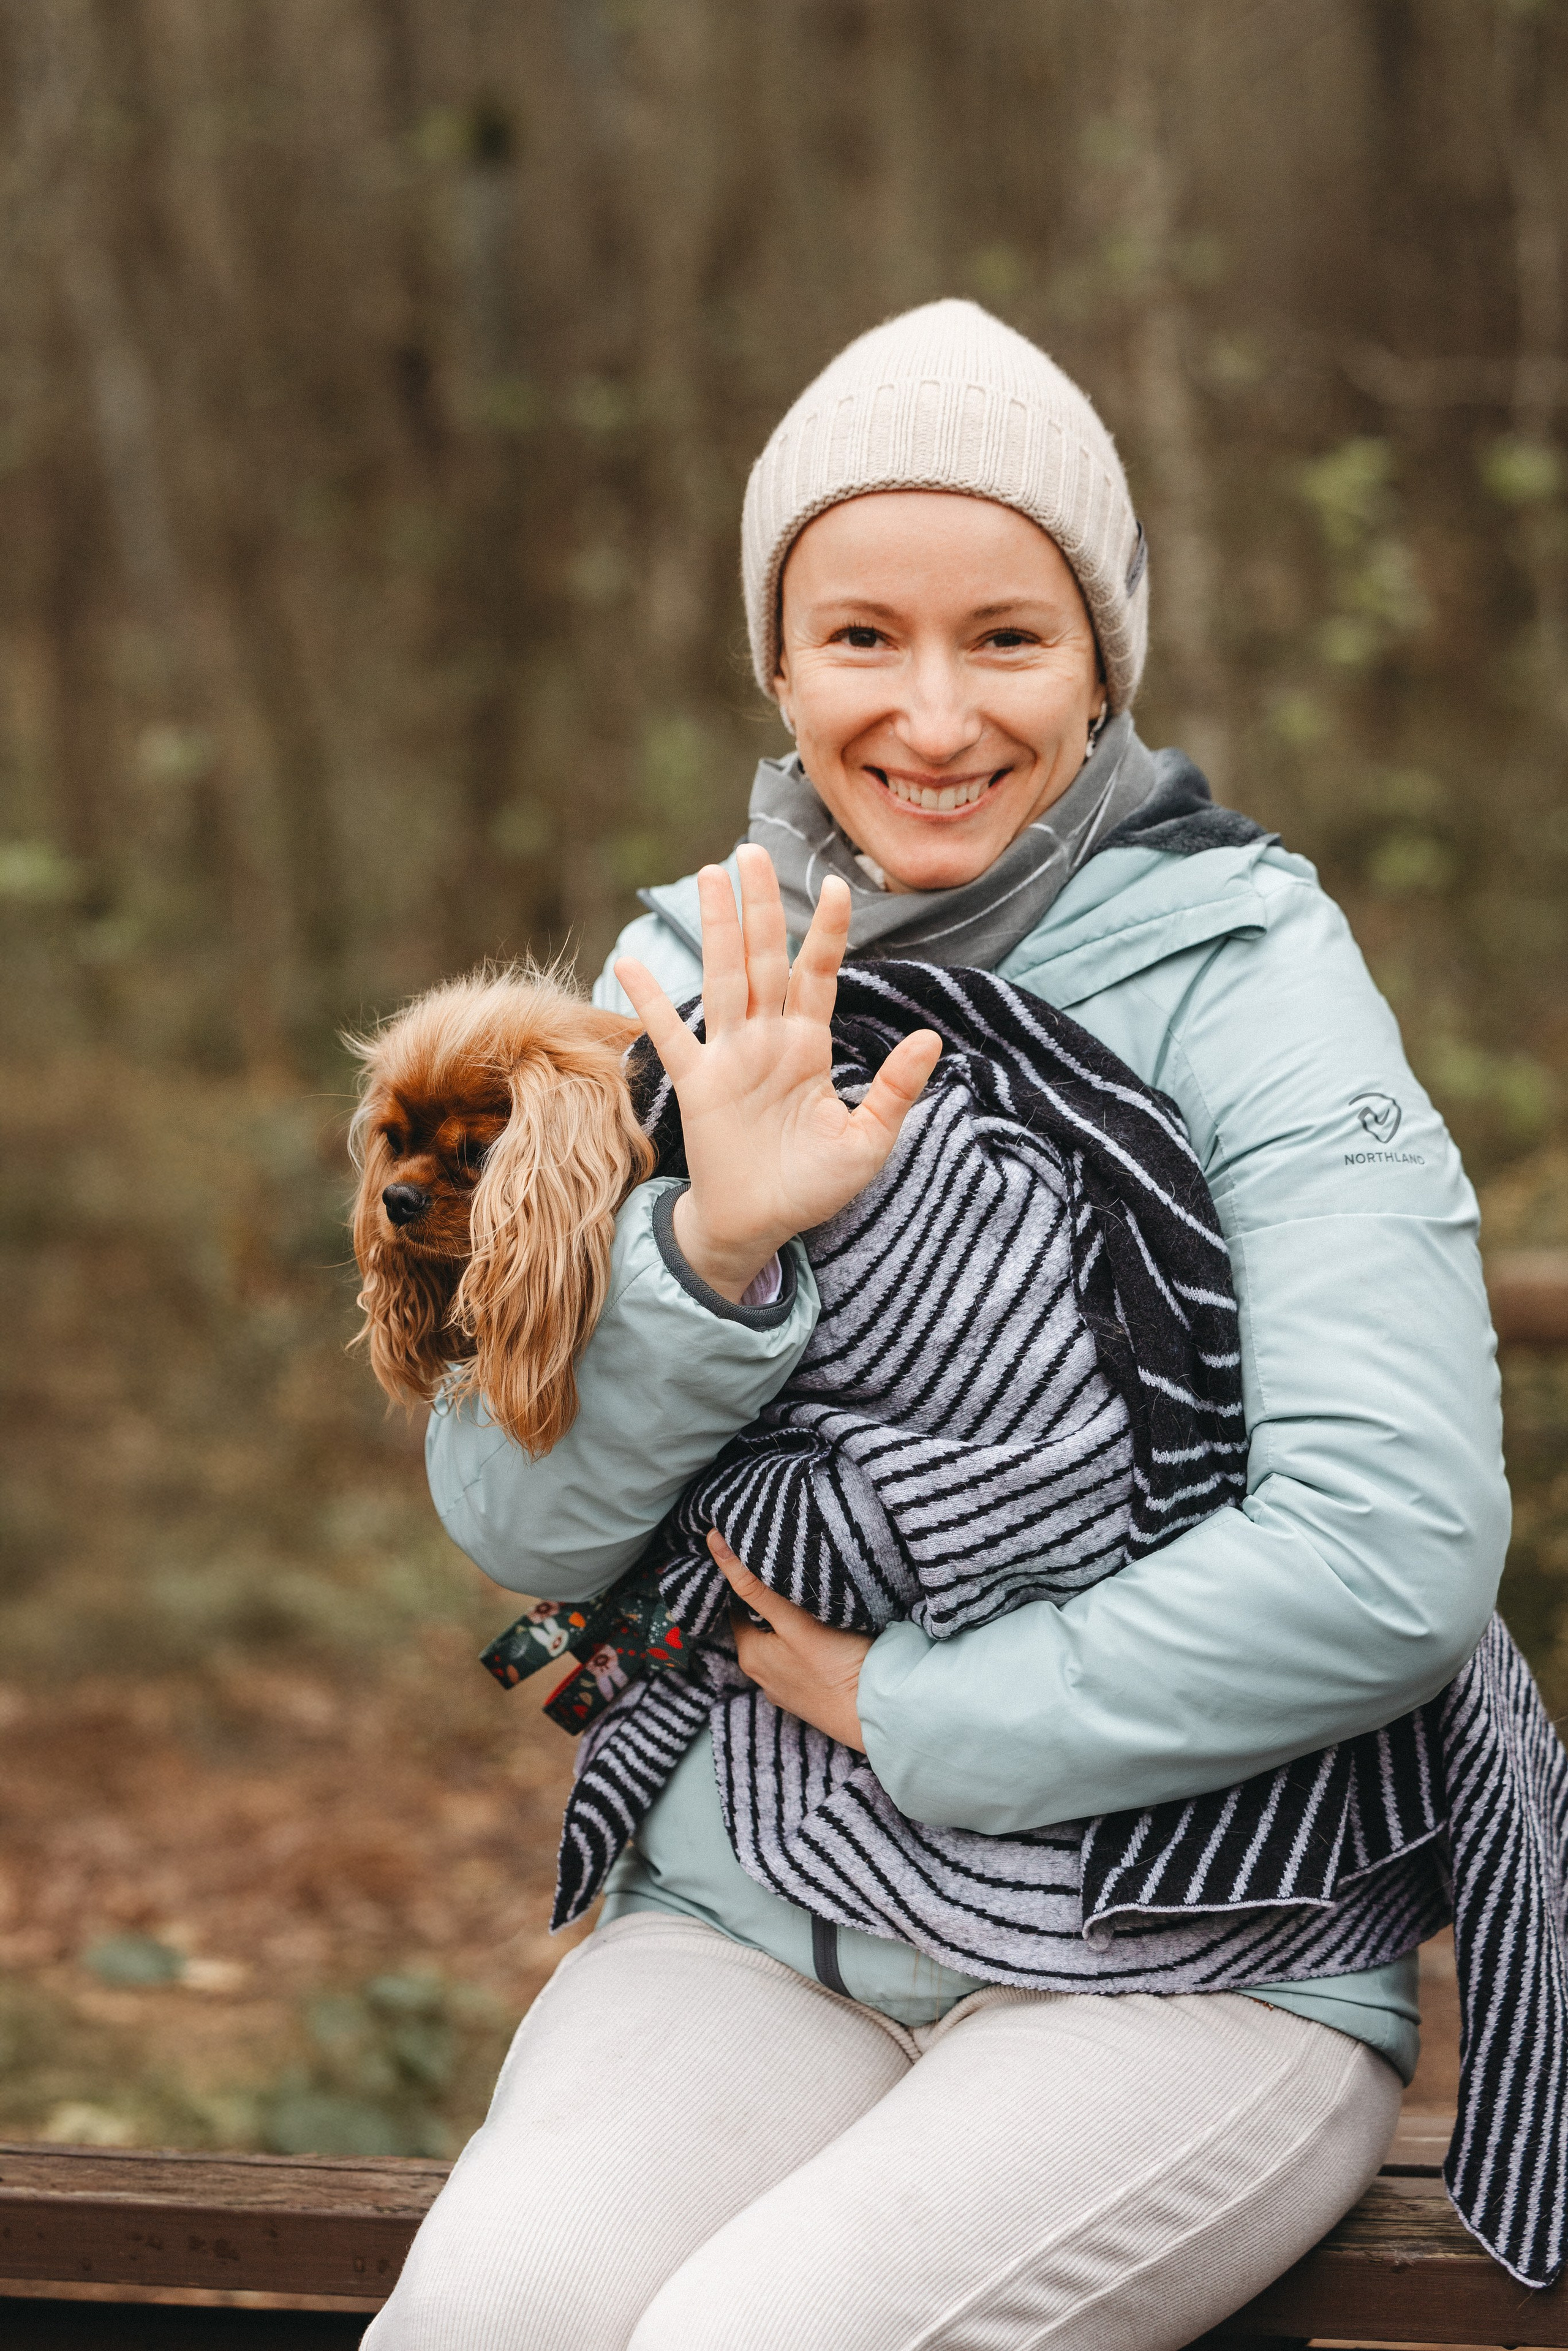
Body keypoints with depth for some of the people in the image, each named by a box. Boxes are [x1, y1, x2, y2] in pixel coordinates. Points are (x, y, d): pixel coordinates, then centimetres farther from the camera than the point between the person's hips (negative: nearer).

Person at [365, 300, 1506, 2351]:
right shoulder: (695, 974, 6)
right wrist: (715, 1244, -18)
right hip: (747, 1928, 3)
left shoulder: (1245, 968, -8)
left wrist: (912, 1710, -10)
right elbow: (519, 1523, 0)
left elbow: (1396, 1562, -17)